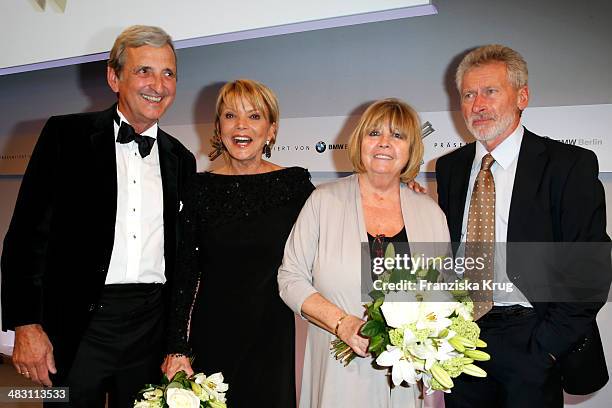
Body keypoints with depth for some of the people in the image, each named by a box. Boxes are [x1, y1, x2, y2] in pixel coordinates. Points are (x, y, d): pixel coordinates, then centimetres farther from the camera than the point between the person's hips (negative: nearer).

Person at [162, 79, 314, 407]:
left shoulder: (294, 183, -4)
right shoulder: (200, 187, -1)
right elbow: (184, 272, 0)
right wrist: (177, 347, -3)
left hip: (273, 342, -1)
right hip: (212, 338, 1)